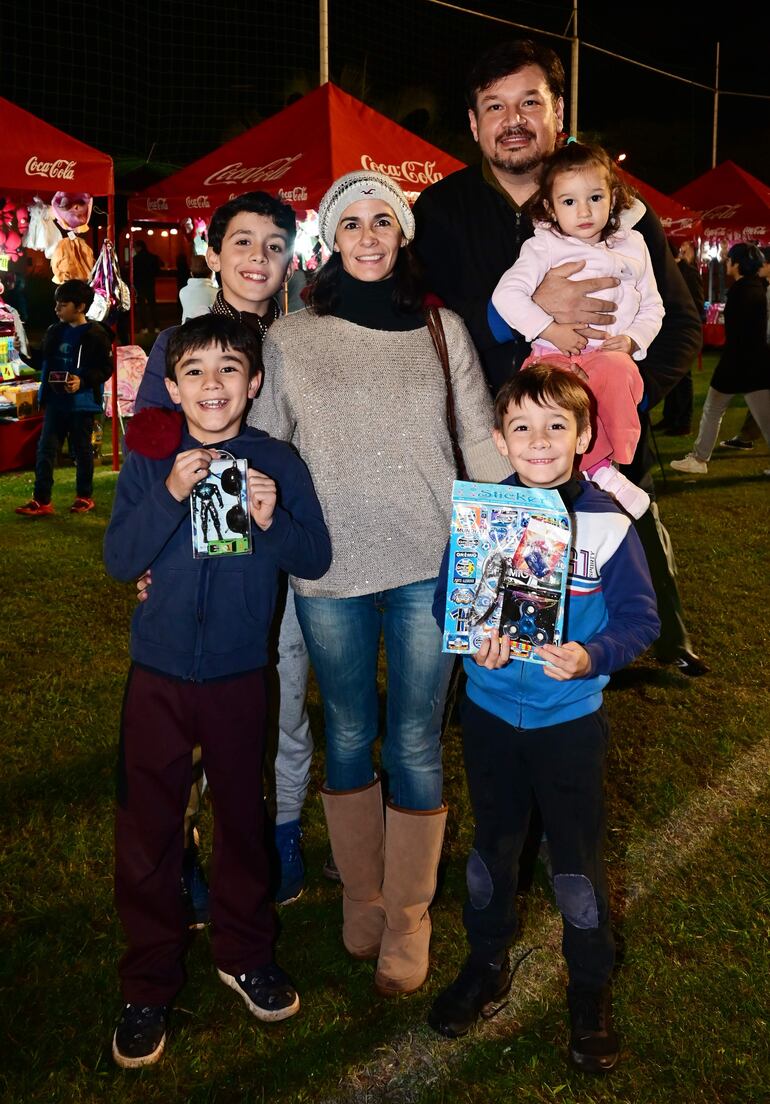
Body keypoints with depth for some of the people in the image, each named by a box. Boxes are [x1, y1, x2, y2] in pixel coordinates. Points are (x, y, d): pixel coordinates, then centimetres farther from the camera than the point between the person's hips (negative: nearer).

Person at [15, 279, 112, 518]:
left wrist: (83, 381, -22)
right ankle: (41, 500, 2)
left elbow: (106, 368, -11)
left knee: (82, 450, 8)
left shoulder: (96, 335, -10)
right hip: (55, 401, 6)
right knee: (45, 449, 0)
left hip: (81, 402, -6)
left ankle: (85, 497, 22)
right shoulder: (55, 331, 9)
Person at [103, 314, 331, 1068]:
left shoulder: (277, 465, -4)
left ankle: (243, 952, 37)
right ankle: (148, 984, 24)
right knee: (146, 828, 6)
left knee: (242, 815, 15)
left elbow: (315, 560, -3)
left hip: (239, 673, 1)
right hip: (158, 672, 0)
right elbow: (119, 560, -12)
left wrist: (272, 521, -22)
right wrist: (170, 494, -26)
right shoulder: (150, 461, -5)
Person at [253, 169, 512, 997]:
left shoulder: (441, 328, 5)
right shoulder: (291, 338, 4)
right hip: (330, 573, 1)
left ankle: (408, 920, 22)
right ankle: (360, 899, 32)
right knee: (348, 737, 13)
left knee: (415, 745, 5)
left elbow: (482, 443, 8)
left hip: (430, 566, 0)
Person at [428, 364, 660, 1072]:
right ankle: (488, 965, 41)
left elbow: (640, 618, -9)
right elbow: (447, 600, -1)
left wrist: (592, 656, -26)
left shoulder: (607, 523, -11)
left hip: (571, 716, -2)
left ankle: (592, 992, 31)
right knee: (492, 846, 19)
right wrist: (475, 641, -21)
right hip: (491, 712, 2)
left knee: (578, 859, 8)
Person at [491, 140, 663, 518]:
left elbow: (652, 306, 21)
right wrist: (550, 329, -14)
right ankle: (601, 470, -27)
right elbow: (506, 294, -7)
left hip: (611, 354, 2)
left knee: (617, 372, -36)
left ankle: (616, 460, -19)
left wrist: (633, 339, 0)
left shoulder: (632, 246, 17)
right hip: (554, 355, -2)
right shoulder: (541, 248, 7)